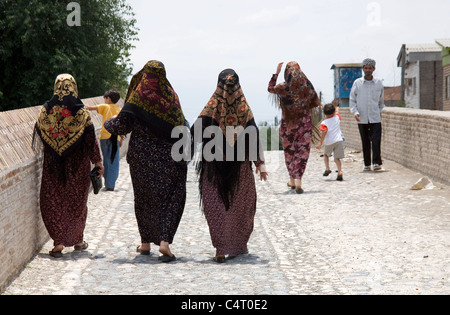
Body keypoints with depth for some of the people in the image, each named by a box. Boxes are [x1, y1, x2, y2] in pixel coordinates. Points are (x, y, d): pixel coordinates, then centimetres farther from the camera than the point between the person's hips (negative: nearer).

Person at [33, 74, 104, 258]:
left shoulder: (46, 111, -3)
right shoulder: (81, 112, -8)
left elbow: (38, 134, 8)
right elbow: (91, 139, -7)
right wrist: (98, 162, 1)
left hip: (52, 166, 1)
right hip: (77, 166, 0)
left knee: (52, 203, 6)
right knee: (77, 202, 14)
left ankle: (58, 242, -5)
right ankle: (78, 240, 23)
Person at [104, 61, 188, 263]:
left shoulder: (137, 97, -8)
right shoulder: (171, 96, -3)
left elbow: (122, 126, -6)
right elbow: (181, 127, -2)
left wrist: (108, 123, 14)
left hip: (141, 157, 0)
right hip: (166, 156, 1)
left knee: (144, 198, 12)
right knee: (169, 197, 3)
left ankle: (146, 243, 19)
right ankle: (164, 241, -12)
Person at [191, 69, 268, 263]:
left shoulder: (212, 107, -5)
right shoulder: (244, 108, -3)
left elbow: (196, 133, -9)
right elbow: (254, 136, -4)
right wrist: (260, 163, 0)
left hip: (214, 163, -1)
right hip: (240, 165, 1)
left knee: (216, 205, 3)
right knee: (241, 205, 17)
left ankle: (221, 250, -5)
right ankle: (238, 246, 25)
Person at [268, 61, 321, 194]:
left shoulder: (283, 88, -10)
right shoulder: (307, 86, -8)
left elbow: (270, 88, 11)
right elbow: (315, 103, -1)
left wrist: (276, 72, 13)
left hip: (288, 124, 0)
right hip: (305, 123, 0)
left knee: (289, 151, 16)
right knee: (303, 150, 1)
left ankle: (293, 180, 26)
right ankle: (298, 181, -13)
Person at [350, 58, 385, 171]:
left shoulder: (379, 84, 6)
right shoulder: (357, 83, 3)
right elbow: (352, 100, 6)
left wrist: (379, 112, 13)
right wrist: (355, 112, -7)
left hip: (375, 118, 0)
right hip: (362, 119, 0)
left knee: (376, 140, -11)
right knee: (365, 142, 5)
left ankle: (377, 162, -11)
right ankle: (367, 164, 11)